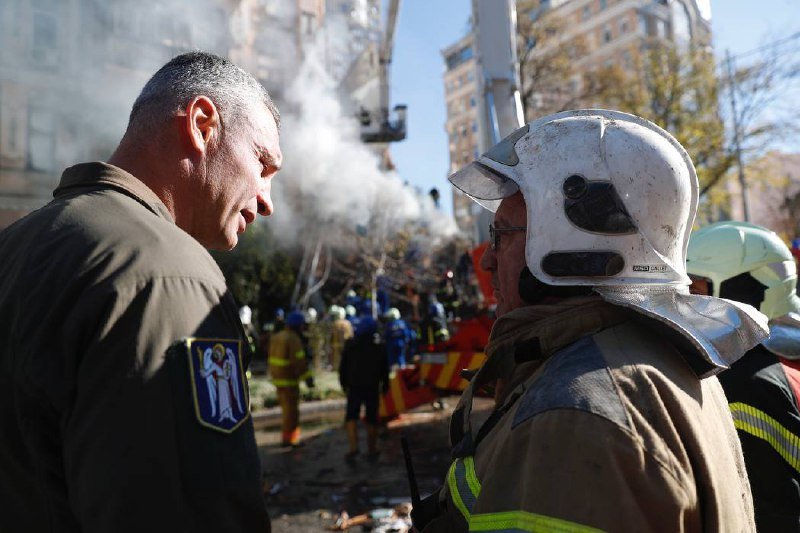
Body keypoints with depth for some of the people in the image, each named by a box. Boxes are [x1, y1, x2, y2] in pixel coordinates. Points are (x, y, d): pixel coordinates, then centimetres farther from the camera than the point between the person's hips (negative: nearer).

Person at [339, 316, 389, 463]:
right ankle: (372, 451, 14)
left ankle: (353, 448, -16)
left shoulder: (350, 345, -1)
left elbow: (343, 367, 2)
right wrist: (385, 385, 12)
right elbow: (384, 369, 4)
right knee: (372, 419, 9)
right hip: (373, 388, 1)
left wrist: (344, 383, 12)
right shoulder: (379, 346, 2)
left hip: (354, 387, -1)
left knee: (351, 417, 2)